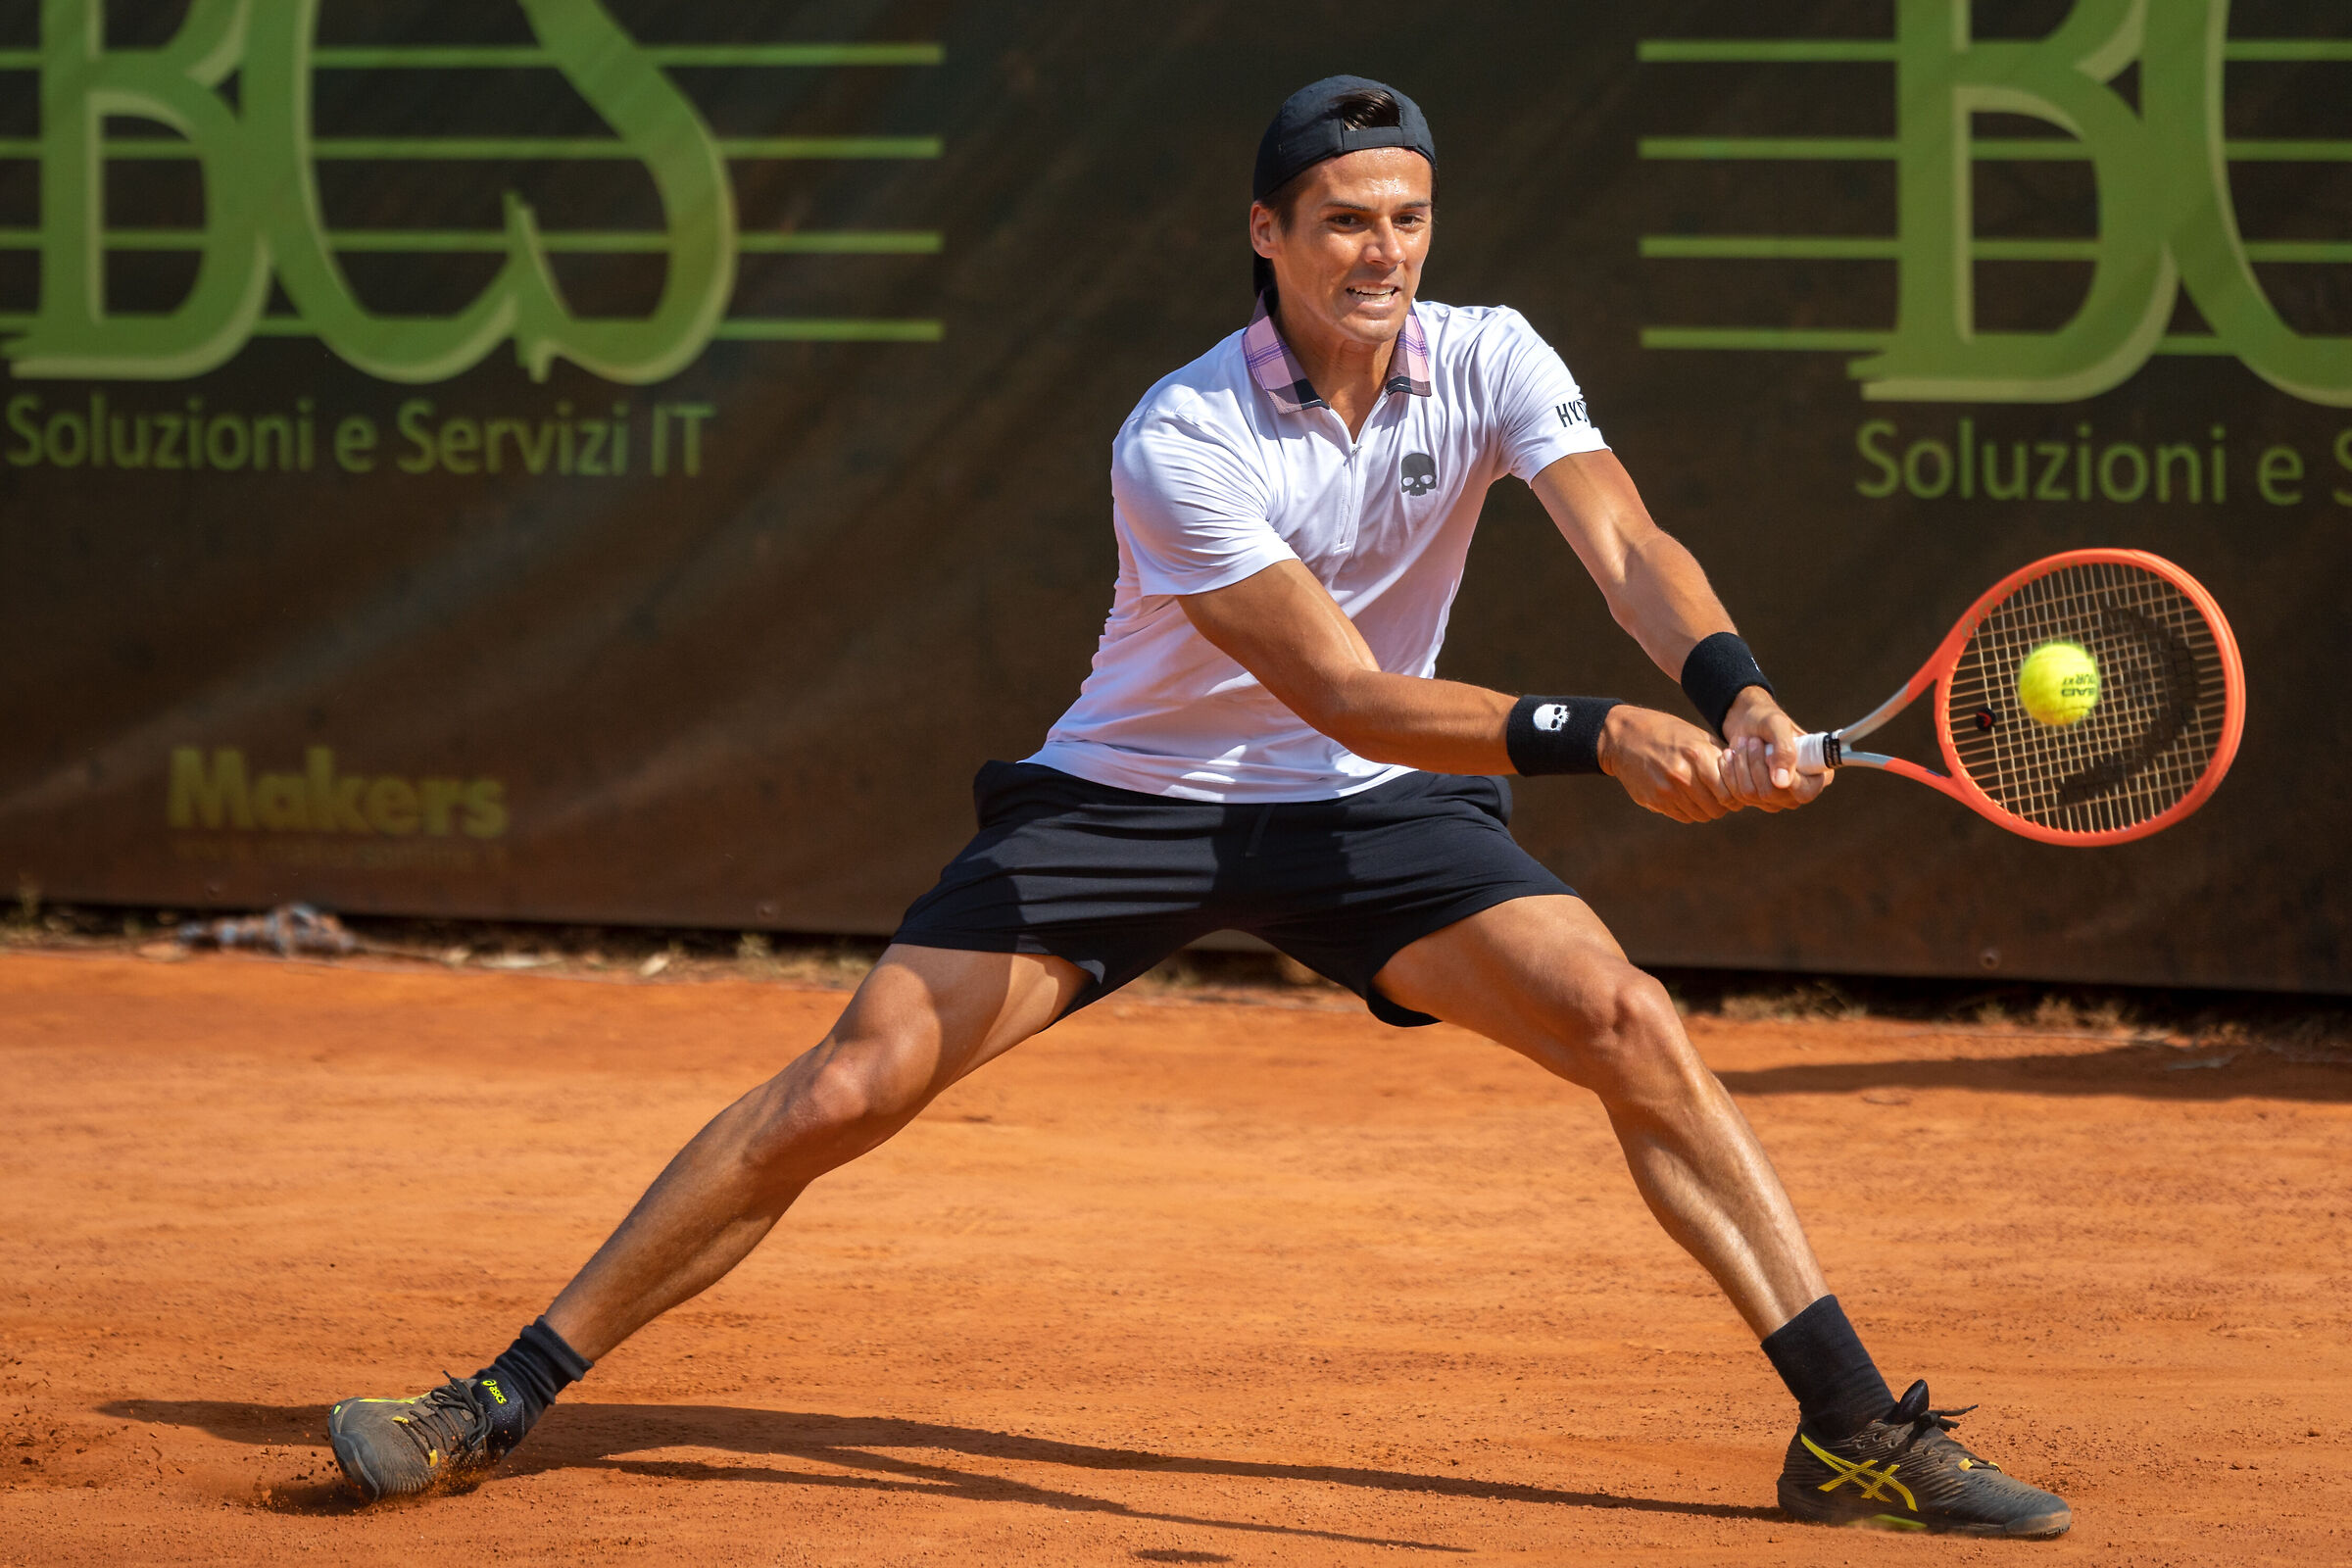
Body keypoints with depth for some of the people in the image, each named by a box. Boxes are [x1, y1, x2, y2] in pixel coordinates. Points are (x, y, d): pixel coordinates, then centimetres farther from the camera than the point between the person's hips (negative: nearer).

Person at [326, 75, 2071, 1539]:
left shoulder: (1489, 362, -11)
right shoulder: (1183, 443, -23)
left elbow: (1629, 545, -25)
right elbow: (1348, 694, -30)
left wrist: (1736, 693, -47)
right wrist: (1596, 737, -42)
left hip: (1372, 814, 3)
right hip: (1126, 799, -3)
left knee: (1633, 1028, -17)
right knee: (848, 1087, -13)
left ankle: (1858, 1431, -10)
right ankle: (501, 1402, -4)